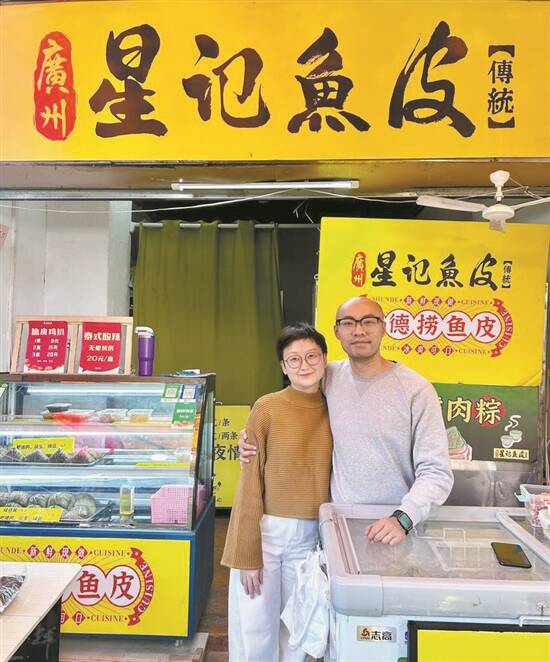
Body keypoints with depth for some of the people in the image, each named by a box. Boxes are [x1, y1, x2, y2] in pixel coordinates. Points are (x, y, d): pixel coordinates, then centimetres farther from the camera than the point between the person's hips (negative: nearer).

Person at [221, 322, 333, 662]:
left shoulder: (333, 411, 1)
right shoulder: (267, 409, -10)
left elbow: (333, 478, 8)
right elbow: (250, 484, -8)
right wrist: (247, 554, -9)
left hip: (311, 535, 3)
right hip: (265, 530, -3)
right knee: (256, 629, 9)